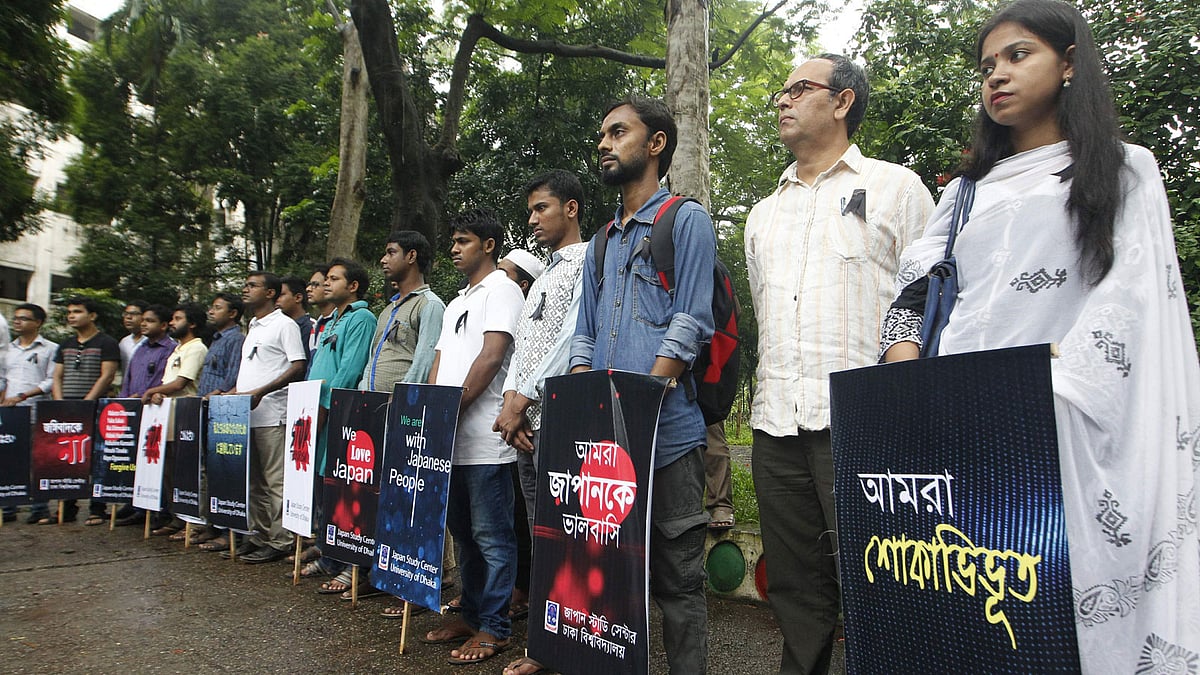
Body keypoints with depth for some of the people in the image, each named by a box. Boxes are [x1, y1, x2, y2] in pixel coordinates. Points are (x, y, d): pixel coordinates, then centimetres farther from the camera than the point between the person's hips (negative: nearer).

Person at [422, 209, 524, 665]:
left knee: (491, 535, -2)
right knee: (463, 530, 15)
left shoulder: (501, 288, -3)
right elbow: (440, 363, 20)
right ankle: (471, 615, 27)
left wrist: (454, 407, -14)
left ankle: (494, 628, 7)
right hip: (449, 437, 9)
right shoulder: (456, 303, 24)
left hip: (484, 438, -9)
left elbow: (491, 357, -14)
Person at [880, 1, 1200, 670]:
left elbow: (1126, 297, -3)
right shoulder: (968, 189, 23)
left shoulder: (1124, 171, 13)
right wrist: (906, 371, -8)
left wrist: (1049, 396, -18)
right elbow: (915, 289, 13)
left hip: (1068, 431, -3)